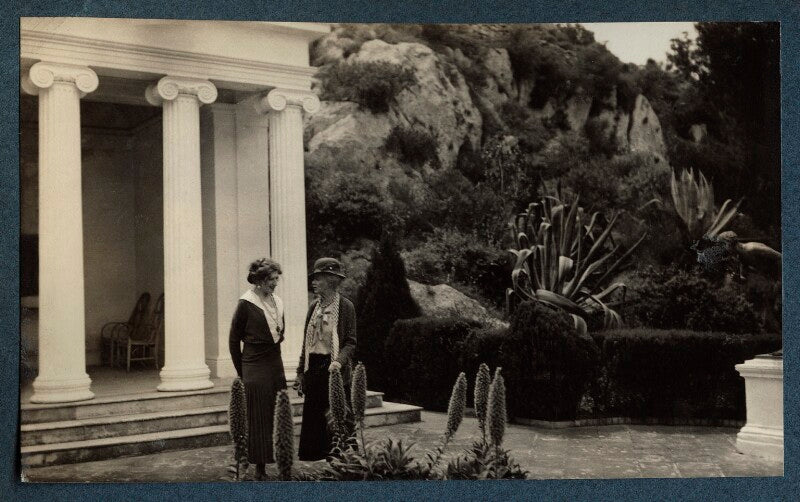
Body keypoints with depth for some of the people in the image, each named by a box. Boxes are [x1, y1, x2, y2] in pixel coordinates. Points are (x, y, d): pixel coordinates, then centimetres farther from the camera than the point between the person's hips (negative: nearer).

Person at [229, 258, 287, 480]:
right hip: (255, 368, -6)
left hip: (276, 364, 6)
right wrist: (241, 372, 1)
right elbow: (234, 339, -3)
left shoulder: (277, 302, 9)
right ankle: (260, 469, 8)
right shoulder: (246, 303, -9)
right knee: (259, 418, 0)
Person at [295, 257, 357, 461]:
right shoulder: (314, 307, 10)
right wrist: (301, 373, 12)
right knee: (312, 420, 7)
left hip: (334, 370, -5)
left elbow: (351, 342, -8)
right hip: (313, 369, 5)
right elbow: (306, 342, 13)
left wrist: (338, 361, -25)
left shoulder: (346, 306, -6)